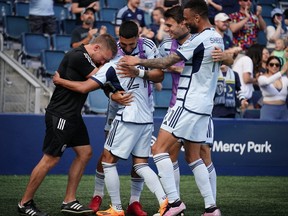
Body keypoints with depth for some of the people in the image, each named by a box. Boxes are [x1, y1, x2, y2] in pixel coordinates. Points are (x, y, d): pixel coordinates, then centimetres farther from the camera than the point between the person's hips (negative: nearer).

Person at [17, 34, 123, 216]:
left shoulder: (87, 58, 12)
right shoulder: (78, 57, -18)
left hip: (72, 116, 10)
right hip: (60, 116, -10)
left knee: (85, 153, 9)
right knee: (51, 159, -6)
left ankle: (69, 201, 15)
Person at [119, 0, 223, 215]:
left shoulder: (199, 40, -17)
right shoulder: (217, 37, 11)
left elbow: (165, 63, -15)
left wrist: (138, 61, -5)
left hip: (188, 104, -9)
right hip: (204, 106, 9)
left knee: (159, 149, -7)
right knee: (194, 157, 14)